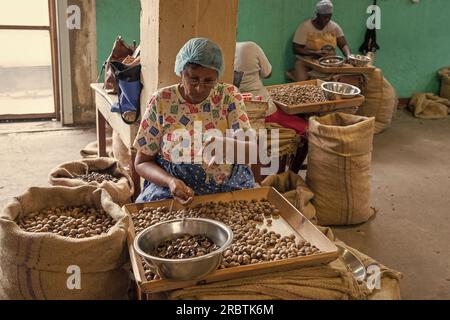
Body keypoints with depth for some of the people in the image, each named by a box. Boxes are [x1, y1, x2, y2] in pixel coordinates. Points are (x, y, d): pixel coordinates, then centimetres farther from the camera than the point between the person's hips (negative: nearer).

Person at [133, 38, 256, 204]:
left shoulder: (229, 95, -1)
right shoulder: (161, 101, -4)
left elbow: (251, 150, -9)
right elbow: (142, 162, 0)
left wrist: (230, 146, -32)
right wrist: (170, 182, -20)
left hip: (230, 188, 2)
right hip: (174, 189, -1)